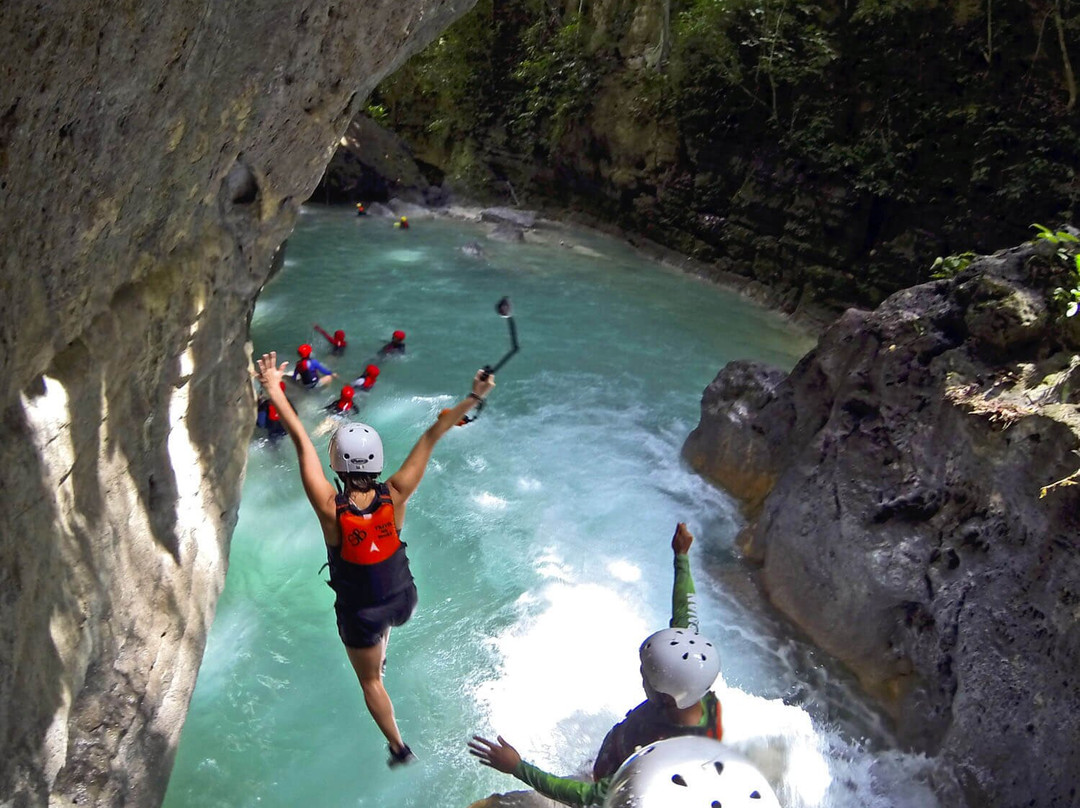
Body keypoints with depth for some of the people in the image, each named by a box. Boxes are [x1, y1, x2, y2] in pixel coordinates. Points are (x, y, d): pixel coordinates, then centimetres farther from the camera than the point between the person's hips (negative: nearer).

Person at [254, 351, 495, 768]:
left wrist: (274, 389, -21)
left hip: (360, 615, -2)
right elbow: (431, 437, -24)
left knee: (370, 680, 25)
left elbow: (302, 442, -28)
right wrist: (474, 397, -22)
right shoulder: (394, 496, -28)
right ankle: (382, 653, 67)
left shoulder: (331, 509, -33)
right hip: (403, 601, 2)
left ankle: (398, 746, 41)